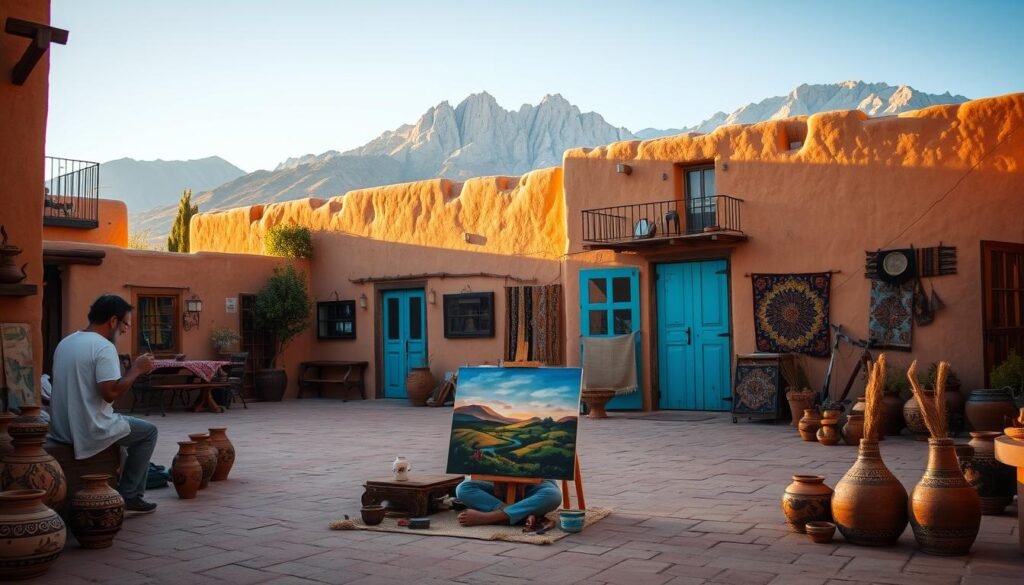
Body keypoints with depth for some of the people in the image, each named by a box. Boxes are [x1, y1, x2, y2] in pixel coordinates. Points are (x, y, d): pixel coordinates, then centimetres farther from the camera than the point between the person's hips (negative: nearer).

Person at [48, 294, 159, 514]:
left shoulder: (65, 343, 11)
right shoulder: (104, 347, -17)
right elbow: (110, 393, -25)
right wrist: (136, 369, -12)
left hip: (61, 429, 9)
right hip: (89, 431, -9)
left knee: (125, 425, 32)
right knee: (148, 432, 11)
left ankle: (115, 487, 33)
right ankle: (128, 496, 8)